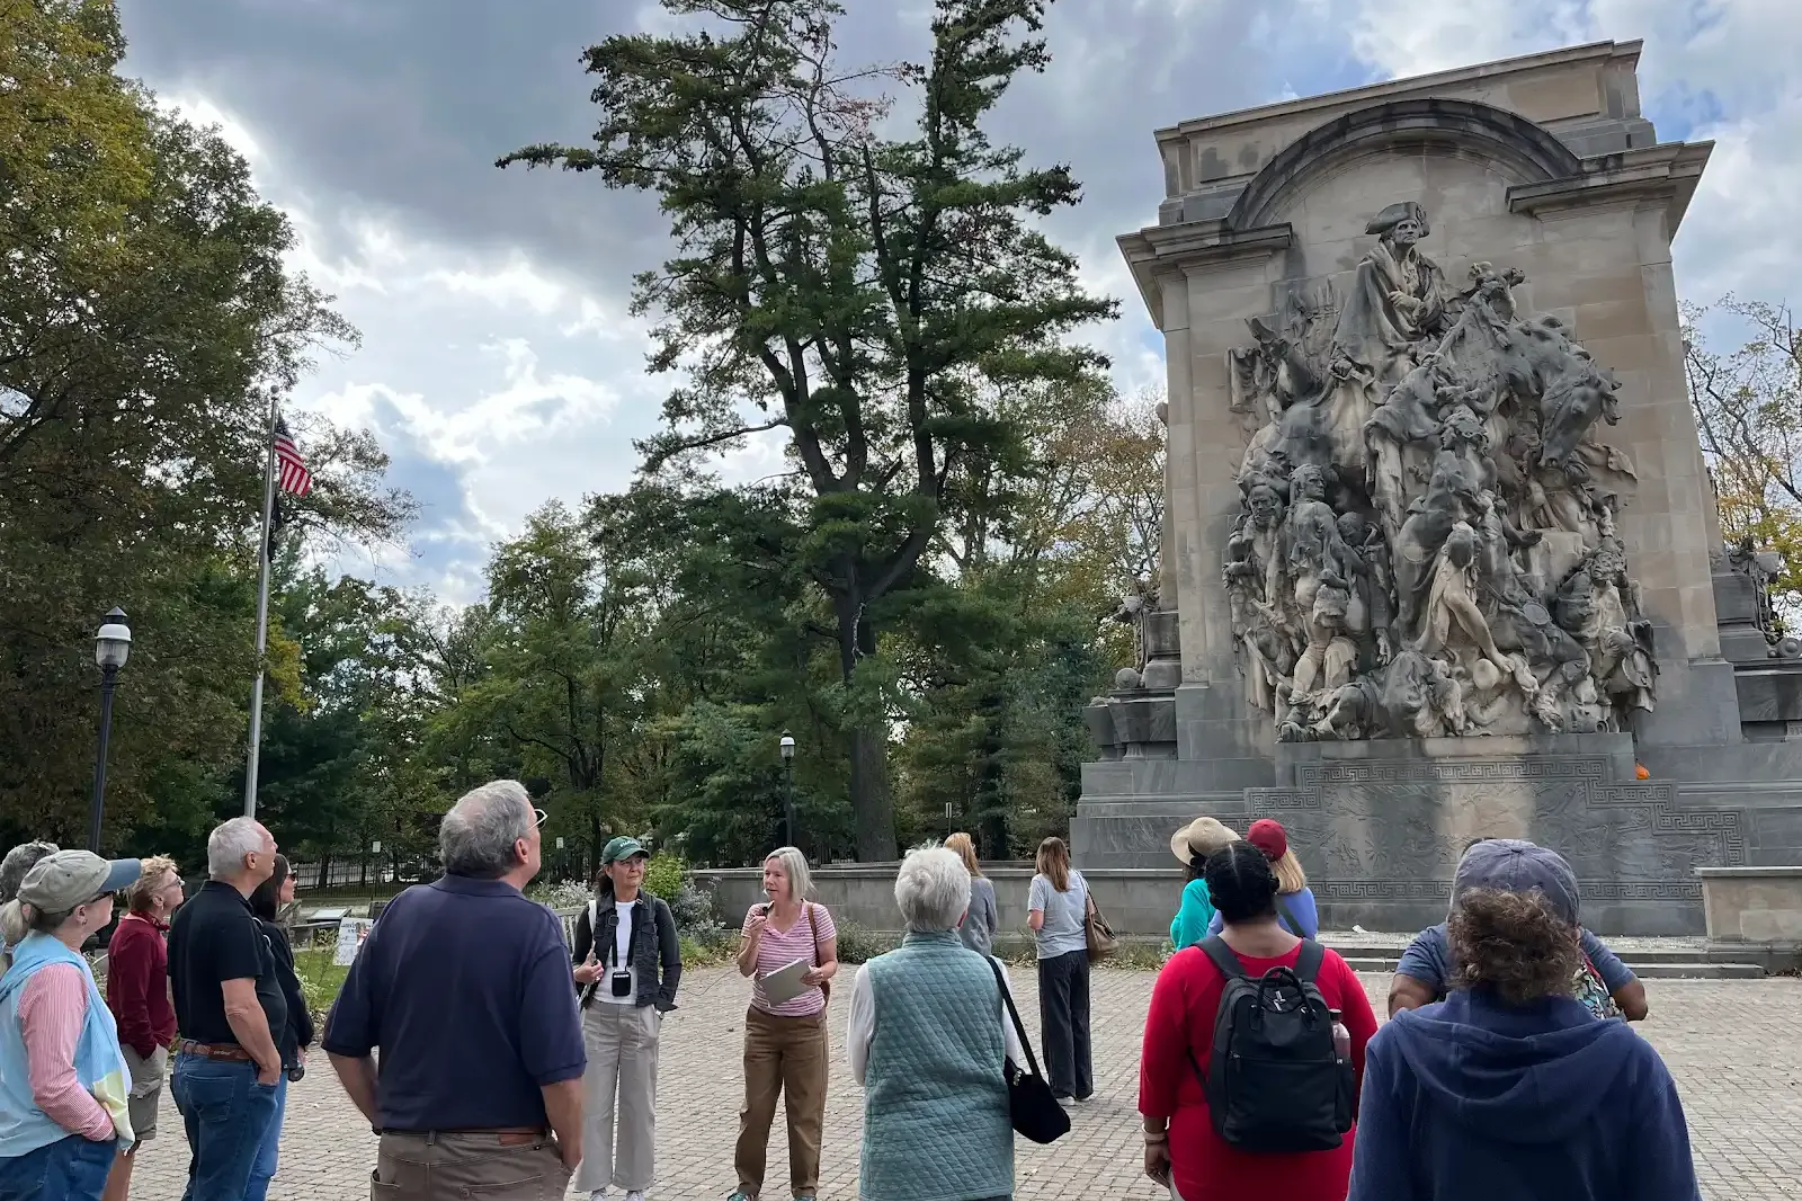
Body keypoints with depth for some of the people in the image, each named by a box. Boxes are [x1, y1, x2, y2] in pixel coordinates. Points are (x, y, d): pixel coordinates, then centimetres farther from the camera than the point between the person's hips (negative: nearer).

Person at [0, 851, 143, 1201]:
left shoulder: (34, 953, 5)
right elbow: (54, 1087, -27)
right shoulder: (58, 974, -25)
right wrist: (107, 1128, -12)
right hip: (56, 1156, -9)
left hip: (37, 1149, 9)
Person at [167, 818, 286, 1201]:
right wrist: (270, 1061, -15)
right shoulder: (233, 919, -21)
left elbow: (177, 988, 18)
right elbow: (240, 1007, -27)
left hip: (192, 1061, 10)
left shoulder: (188, 913, 9)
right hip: (233, 1069, -10)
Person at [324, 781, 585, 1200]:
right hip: (505, 1167, -4)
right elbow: (558, 1070, -20)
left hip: (403, 1161, 4)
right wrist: (571, 1153, -3)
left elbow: (344, 1044, 3)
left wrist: (388, 1122, 15)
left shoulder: (401, 911, -2)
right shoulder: (533, 927, -17)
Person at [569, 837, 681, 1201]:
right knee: (595, 1102, 4)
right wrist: (581, 974, -16)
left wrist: (661, 1006, -5)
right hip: (599, 1015, 1)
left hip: (641, 1016, 0)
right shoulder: (593, 912, -1)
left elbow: (672, 964, 1)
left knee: (639, 1103, 7)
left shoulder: (657, 910, -2)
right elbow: (578, 963, 6)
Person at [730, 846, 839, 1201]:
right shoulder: (757, 914, -5)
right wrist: (754, 939, -21)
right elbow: (745, 969, -3)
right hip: (762, 1023, 2)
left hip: (806, 1026, -2)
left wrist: (819, 974, -26)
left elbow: (832, 963, -3)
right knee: (755, 1107, 10)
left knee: (805, 1111, 7)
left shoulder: (815, 914, -12)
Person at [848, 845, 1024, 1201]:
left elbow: (860, 1070, 2)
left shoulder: (873, 977, -11)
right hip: (984, 1162, 2)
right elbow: (1014, 1062, 5)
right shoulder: (991, 974, -7)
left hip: (902, 1168, -2)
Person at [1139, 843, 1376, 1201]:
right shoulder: (1331, 967, -10)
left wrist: (1155, 1136, 7)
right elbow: (1367, 1062, 1)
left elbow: (1158, 1064, -8)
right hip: (1316, 1168, 2)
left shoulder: (1185, 971, -16)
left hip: (1213, 1169, -1)